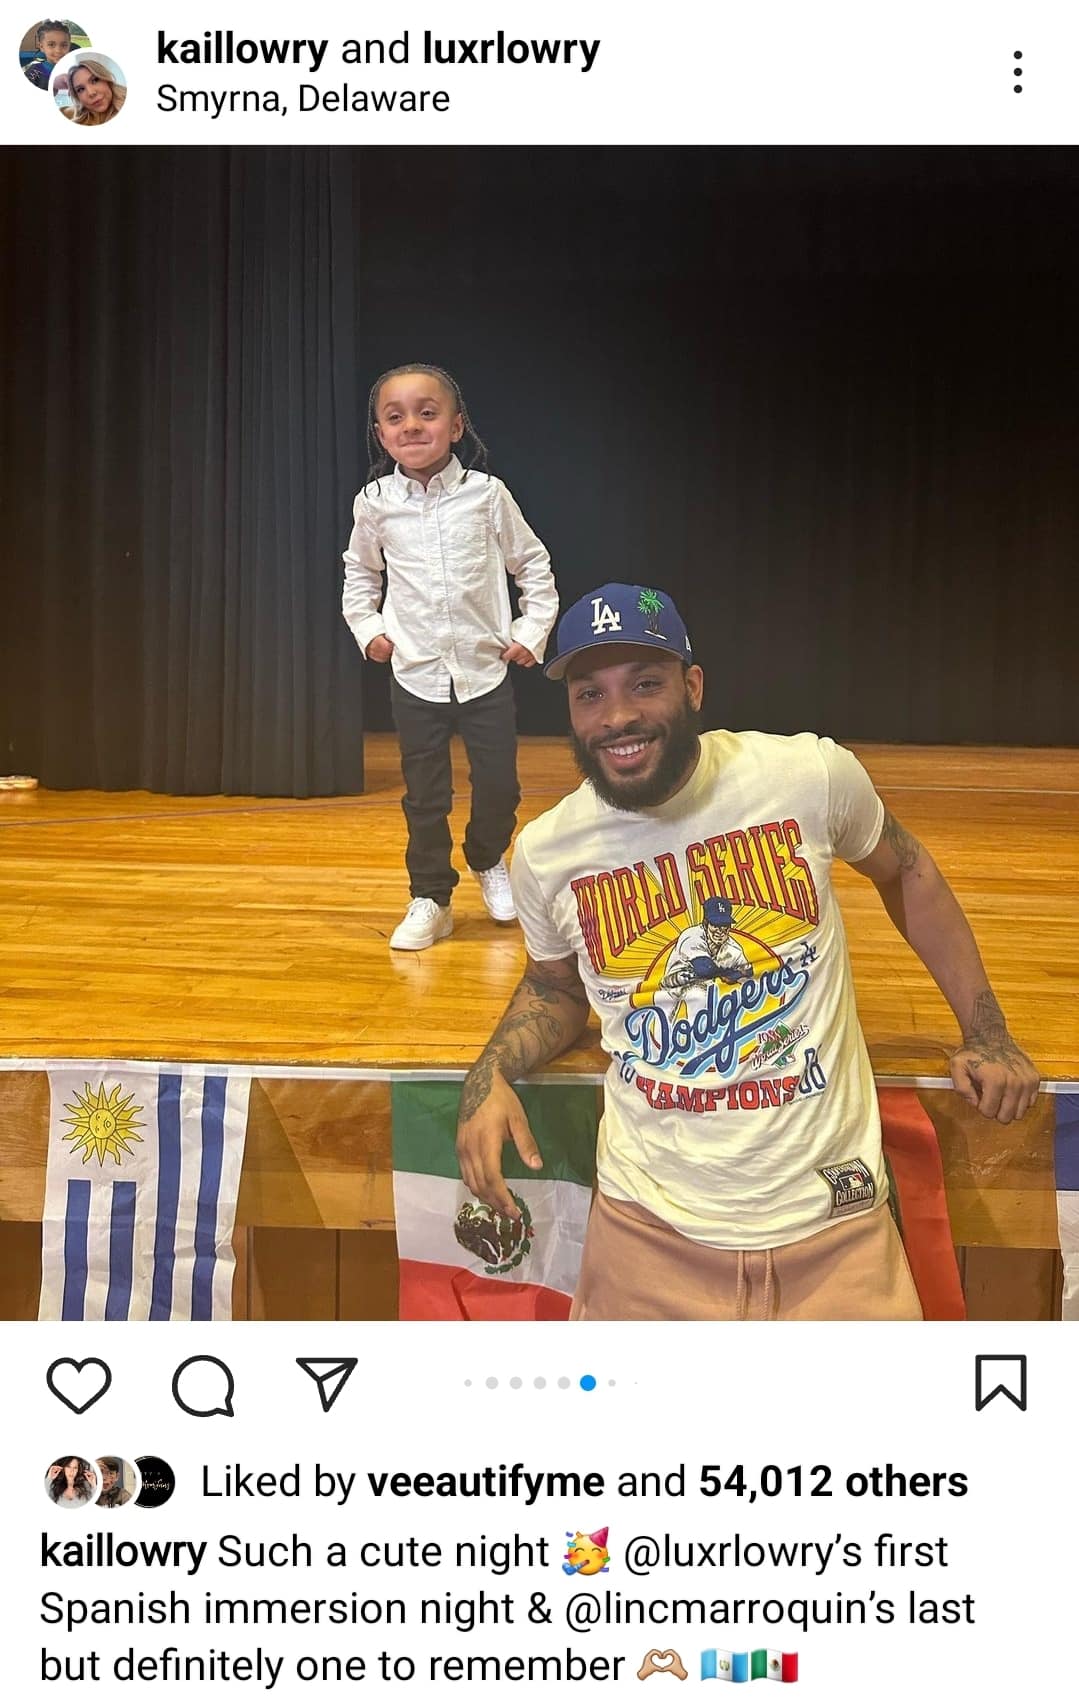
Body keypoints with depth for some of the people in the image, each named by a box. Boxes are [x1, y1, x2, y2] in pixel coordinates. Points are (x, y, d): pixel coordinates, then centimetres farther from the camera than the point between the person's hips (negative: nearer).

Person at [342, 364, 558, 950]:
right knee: (424, 796, 4)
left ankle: (489, 863, 35)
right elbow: (359, 570, 16)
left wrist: (533, 630, 0)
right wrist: (367, 627, 5)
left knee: (498, 785, 7)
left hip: (486, 668, 0)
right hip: (415, 675, 0)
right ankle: (430, 899, 17)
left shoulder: (486, 494, -6)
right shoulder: (375, 503, -2)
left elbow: (533, 563, 5)